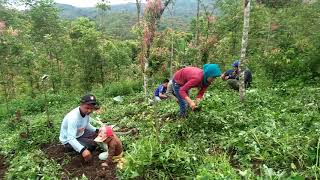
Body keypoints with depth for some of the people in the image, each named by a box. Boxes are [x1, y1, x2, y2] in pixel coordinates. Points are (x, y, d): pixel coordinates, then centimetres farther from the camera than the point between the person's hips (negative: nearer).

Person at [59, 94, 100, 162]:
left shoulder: (86, 112, -13)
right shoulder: (73, 117, -36)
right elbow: (70, 138, -42)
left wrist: (96, 130, -7)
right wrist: (82, 150, -55)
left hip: (80, 134, 8)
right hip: (68, 140, -8)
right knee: (92, 145, -23)